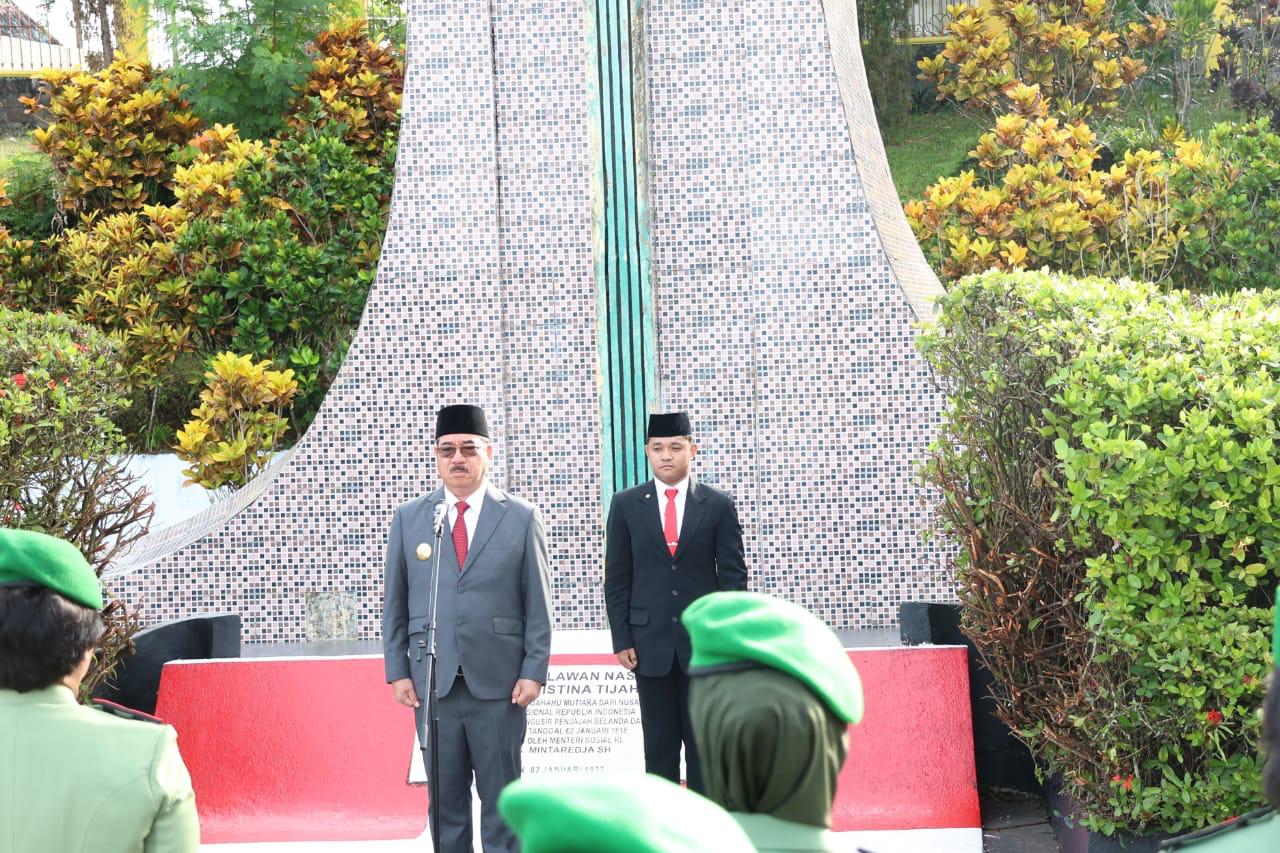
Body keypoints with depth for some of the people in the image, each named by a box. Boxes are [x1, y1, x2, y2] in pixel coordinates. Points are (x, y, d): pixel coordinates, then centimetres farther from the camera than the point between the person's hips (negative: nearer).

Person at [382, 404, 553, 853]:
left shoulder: (521, 518, 4)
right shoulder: (408, 518, 9)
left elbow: (538, 604, 2)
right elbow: (395, 602, 9)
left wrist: (534, 671, -5)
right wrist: (397, 671, 2)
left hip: (499, 682, -1)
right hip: (432, 681, 2)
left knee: (501, 798, 4)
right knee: (445, 797, 6)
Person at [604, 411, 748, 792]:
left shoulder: (718, 505, 3)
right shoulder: (625, 504, 5)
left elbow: (733, 575, 2)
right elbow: (616, 578, 5)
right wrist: (621, 639, -2)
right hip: (649, 642, 1)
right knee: (659, 744, 5)